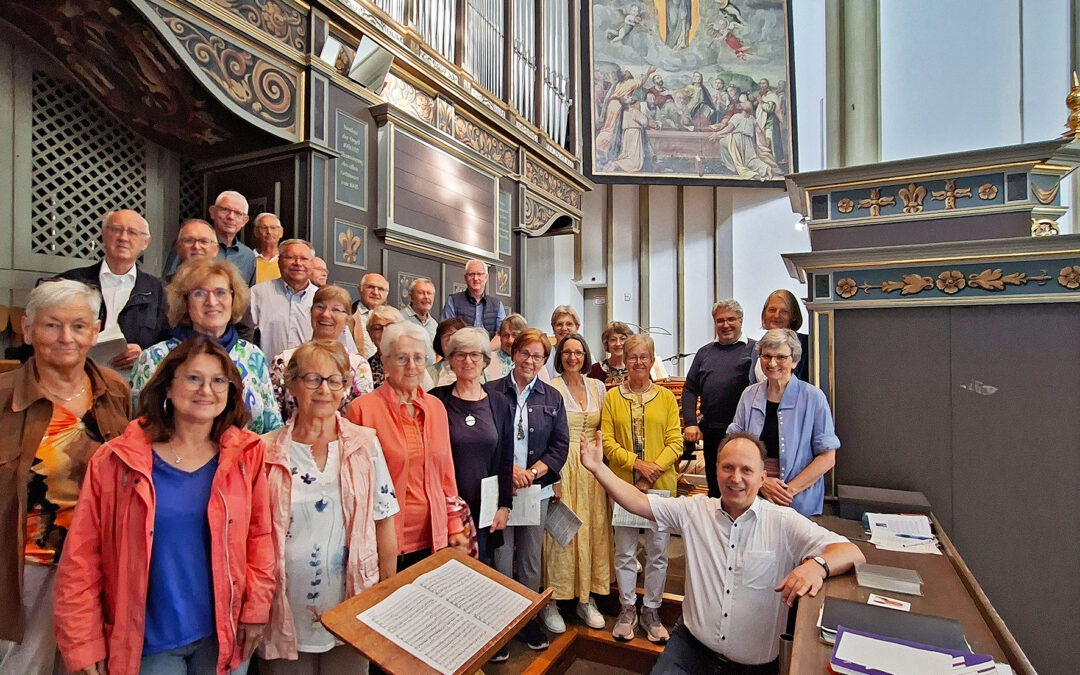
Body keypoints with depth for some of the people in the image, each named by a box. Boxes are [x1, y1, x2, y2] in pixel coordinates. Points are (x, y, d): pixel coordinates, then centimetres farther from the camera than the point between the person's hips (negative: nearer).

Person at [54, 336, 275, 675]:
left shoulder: (246, 455, -6)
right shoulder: (115, 461, -9)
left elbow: (260, 536, -1)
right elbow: (80, 558, -5)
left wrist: (256, 609, -5)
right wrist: (83, 645, -5)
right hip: (147, 641, -1)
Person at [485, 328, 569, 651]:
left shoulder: (552, 398, 6)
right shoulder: (492, 392, -3)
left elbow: (560, 445, 3)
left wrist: (533, 472, -10)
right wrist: (510, 469, -14)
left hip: (537, 488, 3)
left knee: (531, 558, 14)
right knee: (501, 558, 3)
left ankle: (528, 618, 32)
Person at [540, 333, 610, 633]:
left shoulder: (597, 386, 9)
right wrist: (553, 476, -14)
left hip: (592, 467, 5)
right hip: (562, 466, -4)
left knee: (593, 528, 9)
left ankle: (586, 598, 25)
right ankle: (551, 601, 15)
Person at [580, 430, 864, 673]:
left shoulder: (783, 523, -7)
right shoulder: (693, 510, 0)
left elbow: (853, 553, -13)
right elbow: (639, 502, -2)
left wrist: (817, 565, -34)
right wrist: (598, 467, -11)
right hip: (692, 645, 1)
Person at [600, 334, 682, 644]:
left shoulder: (666, 397, 3)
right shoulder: (612, 396, 2)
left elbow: (675, 442, -1)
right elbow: (607, 441, -3)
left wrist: (653, 471, -13)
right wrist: (637, 464, -14)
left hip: (661, 485, 0)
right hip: (623, 483, 0)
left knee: (658, 551, 10)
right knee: (625, 551, 10)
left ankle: (651, 610, 28)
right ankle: (627, 609, 28)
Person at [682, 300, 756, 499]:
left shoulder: (754, 349, 1)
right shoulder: (705, 352, 14)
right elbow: (690, 389, 12)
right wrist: (690, 423, 1)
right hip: (711, 432, 4)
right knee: (714, 487, 16)